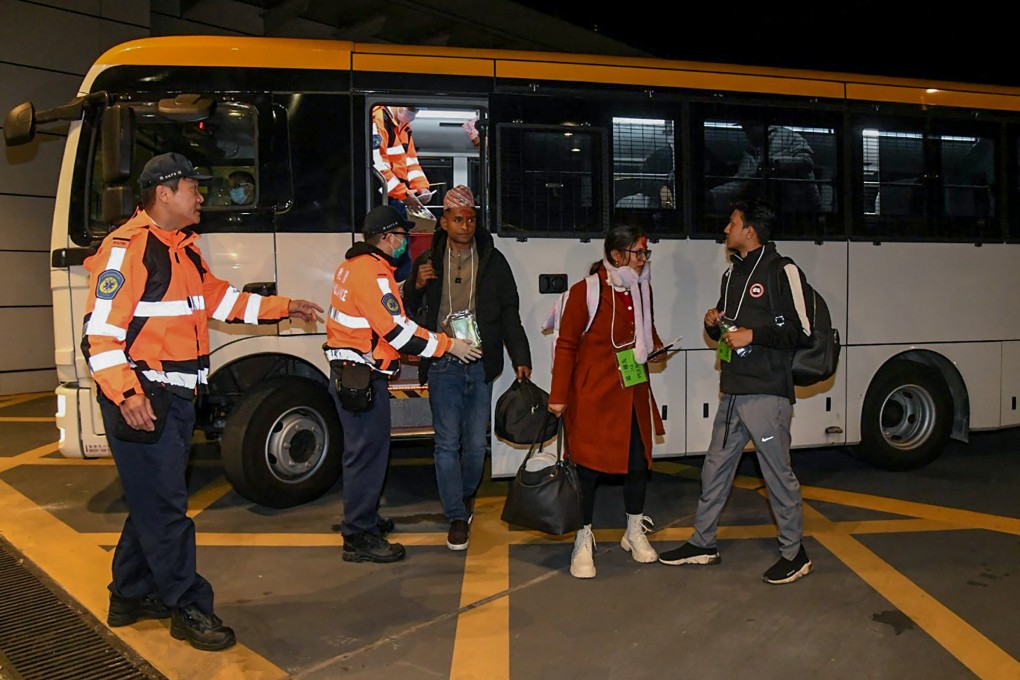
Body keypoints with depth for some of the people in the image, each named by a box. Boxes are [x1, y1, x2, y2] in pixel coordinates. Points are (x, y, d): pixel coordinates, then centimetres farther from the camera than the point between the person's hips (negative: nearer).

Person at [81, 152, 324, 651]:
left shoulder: (183, 247, 15)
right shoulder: (129, 246, -15)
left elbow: (219, 297, 24)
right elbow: (99, 329, -20)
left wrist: (283, 307, 24)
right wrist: (127, 394, -29)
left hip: (176, 395, 10)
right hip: (141, 399, -10)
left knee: (154, 499, 17)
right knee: (163, 504, -1)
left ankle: (131, 597, 32)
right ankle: (188, 609, 10)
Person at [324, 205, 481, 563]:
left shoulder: (354, 265, 14)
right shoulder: (372, 271, -18)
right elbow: (397, 330, -21)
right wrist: (447, 344, -15)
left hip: (348, 372, 11)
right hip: (362, 376, -11)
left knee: (363, 449, 20)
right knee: (367, 452, -4)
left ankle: (362, 519, 34)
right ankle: (359, 538, 3)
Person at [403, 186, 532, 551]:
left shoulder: (493, 260, 7)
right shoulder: (428, 261, 7)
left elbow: (510, 312, 8)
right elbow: (408, 311, 14)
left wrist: (521, 358, 0)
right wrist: (416, 286, -7)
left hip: (481, 366, 1)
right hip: (443, 366, 0)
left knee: (476, 444, 7)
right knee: (448, 443, 1)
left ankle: (466, 495, 35)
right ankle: (457, 517, 12)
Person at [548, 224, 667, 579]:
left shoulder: (642, 289, 8)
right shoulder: (586, 291, -13)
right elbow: (566, 344, -9)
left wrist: (655, 347, 1)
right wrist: (558, 396, -10)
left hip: (633, 393, 6)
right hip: (593, 394, -6)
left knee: (639, 461, 11)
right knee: (589, 466, 0)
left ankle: (635, 533, 32)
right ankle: (583, 542, 16)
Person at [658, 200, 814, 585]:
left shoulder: (781, 271, -8)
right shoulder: (733, 273, 17)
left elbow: (801, 330, -12)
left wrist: (752, 335, -18)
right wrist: (713, 324, 4)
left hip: (767, 393, -8)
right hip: (733, 392, 8)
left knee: (778, 472, 1)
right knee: (716, 467, 13)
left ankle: (794, 554, 17)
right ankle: (703, 544, 25)